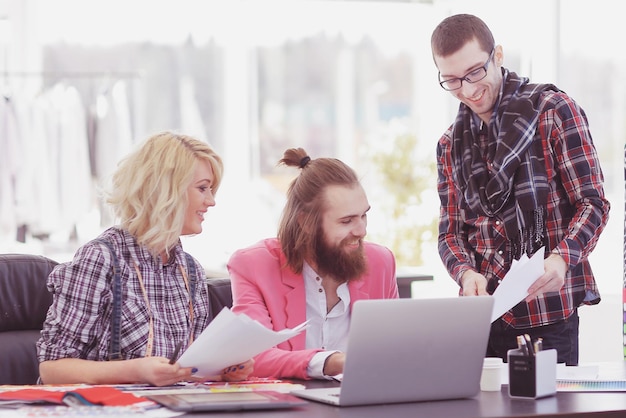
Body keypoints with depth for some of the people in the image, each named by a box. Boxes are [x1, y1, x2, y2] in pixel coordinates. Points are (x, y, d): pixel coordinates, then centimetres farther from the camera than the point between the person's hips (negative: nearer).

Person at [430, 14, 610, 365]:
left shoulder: (553, 110, -1)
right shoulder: (451, 144, 13)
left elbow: (593, 202, -5)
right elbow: (450, 233, 12)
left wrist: (561, 258, -23)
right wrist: (466, 273, -10)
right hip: (484, 314, 4)